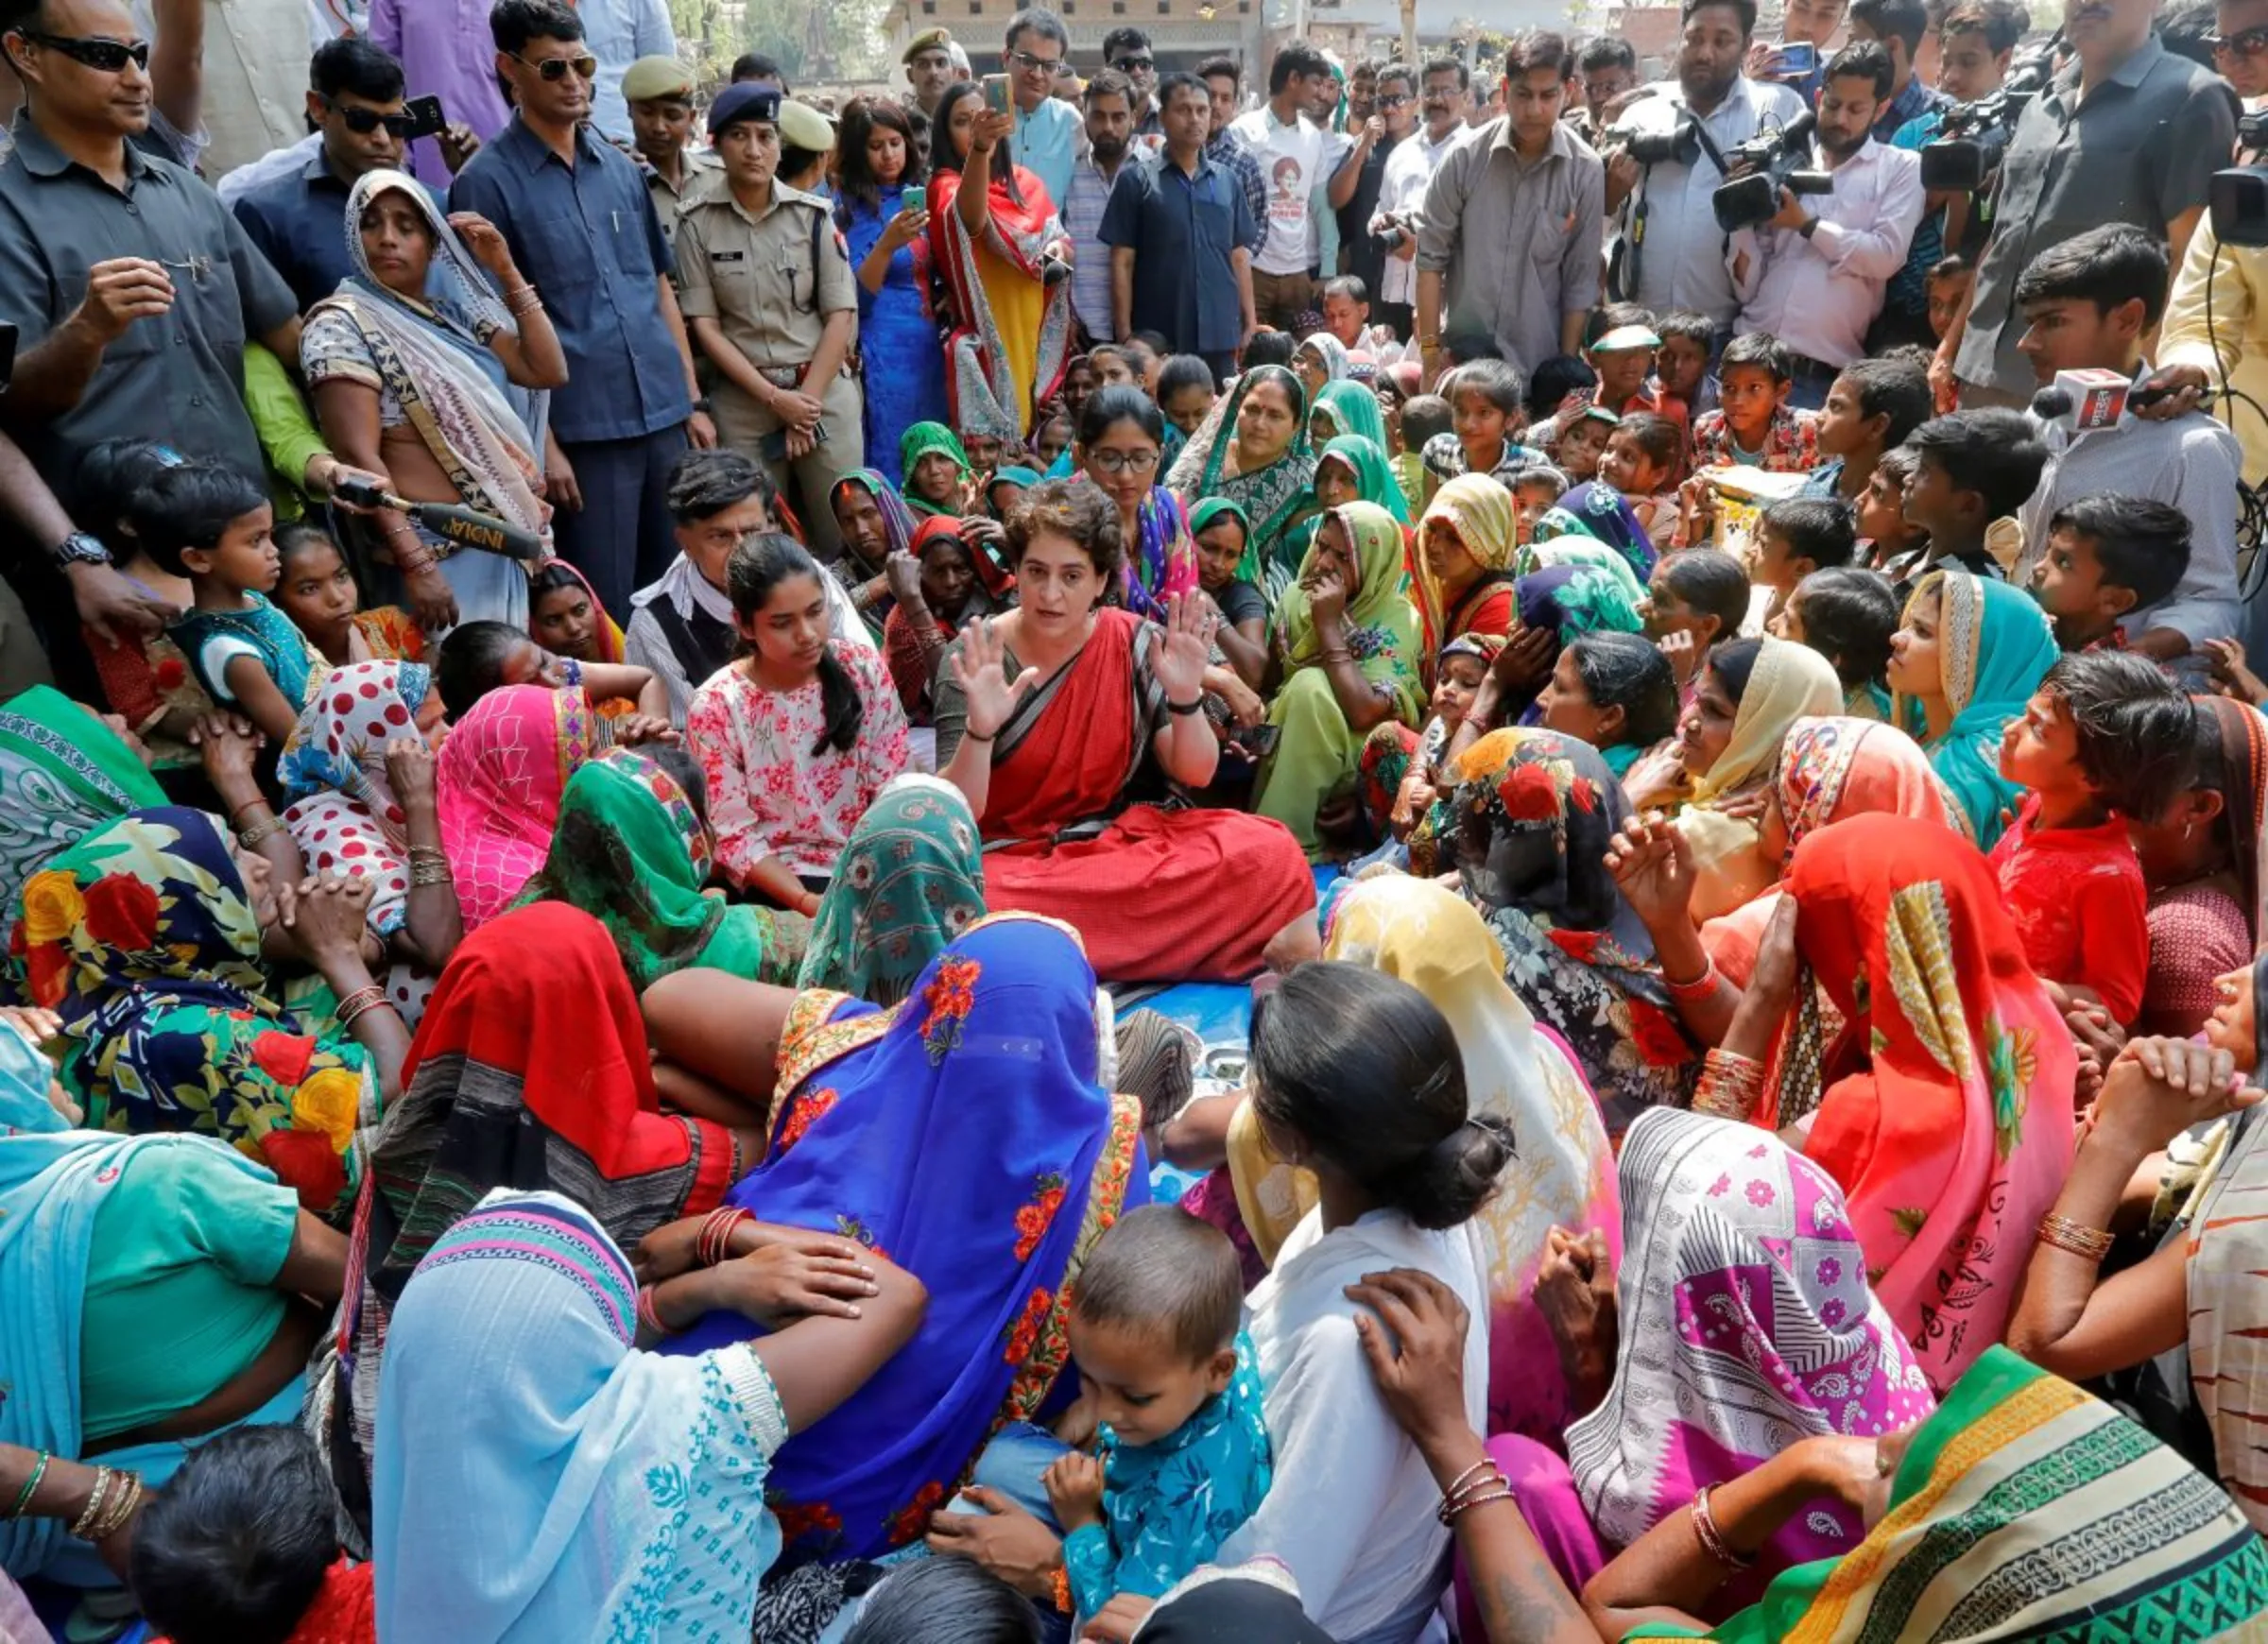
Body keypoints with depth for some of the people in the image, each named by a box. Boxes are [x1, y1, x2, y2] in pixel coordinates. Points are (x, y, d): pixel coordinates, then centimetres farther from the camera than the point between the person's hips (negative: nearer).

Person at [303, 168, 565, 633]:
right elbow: (359, 458, -17)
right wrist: (415, 565, -24)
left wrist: (506, 270, 2)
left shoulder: (454, 311, 11)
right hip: (444, 555, -6)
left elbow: (549, 371, 6)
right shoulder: (341, 326, -8)